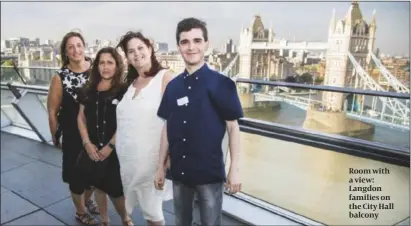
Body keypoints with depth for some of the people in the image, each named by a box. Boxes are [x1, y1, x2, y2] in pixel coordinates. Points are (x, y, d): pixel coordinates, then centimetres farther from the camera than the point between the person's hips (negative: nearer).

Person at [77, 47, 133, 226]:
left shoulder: (123, 90, -9)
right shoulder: (89, 90, 4)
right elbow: (81, 118, 6)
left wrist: (110, 146, -13)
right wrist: (87, 143, -5)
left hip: (115, 149, -4)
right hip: (93, 149, 4)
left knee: (115, 189, 3)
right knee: (99, 186, 16)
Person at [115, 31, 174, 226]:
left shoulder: (165, 77, -11)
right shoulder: (130, 82, 11)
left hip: (150, 157, -6)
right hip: (126, 157, 6)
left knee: (152, 210, 9)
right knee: (131, 204, 19)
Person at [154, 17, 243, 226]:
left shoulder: (221, 84, -10)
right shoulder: (173, 86, 2)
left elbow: (233, 126, -8)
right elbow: (167, 127, 7)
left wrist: (235, 168, -10)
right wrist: (160, 166, 9)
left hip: (210, 172, -4)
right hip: (179, 171, 4)